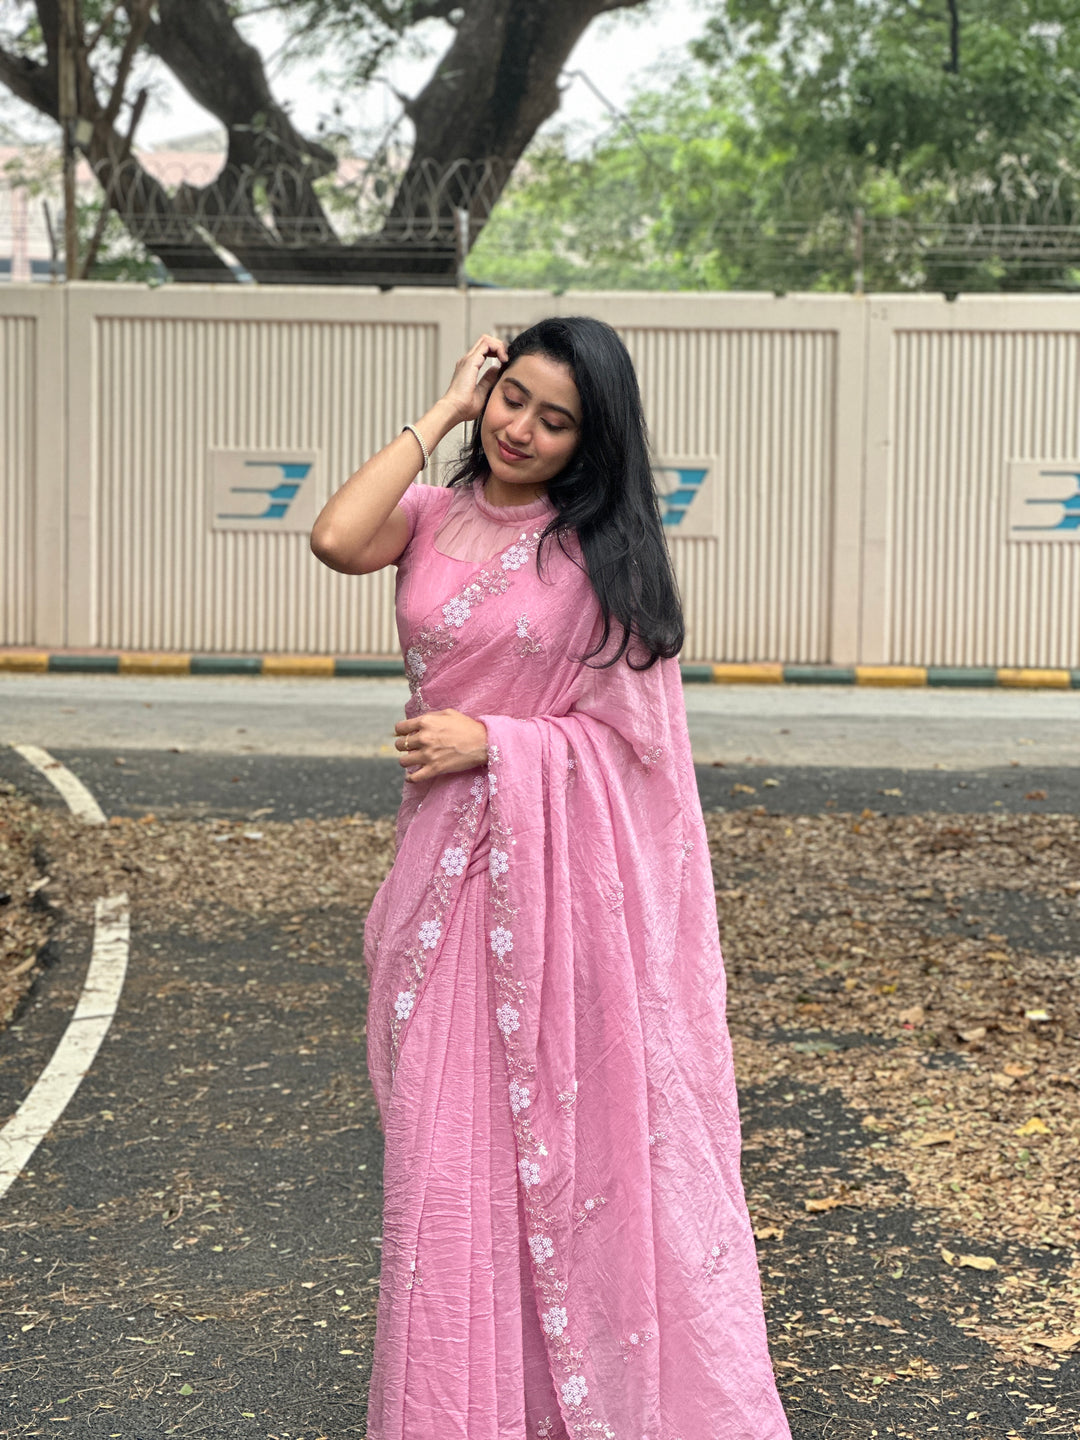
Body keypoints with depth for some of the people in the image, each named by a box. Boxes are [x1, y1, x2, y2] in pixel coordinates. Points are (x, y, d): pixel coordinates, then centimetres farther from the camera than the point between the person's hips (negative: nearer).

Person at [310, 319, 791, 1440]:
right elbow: (337, 540, -17)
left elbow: (631, 730, -4)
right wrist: (442, 413, -8)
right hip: (450, 860, 3)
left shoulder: (605, 550, -2)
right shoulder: (433, 516, 5)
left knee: (577, 1126, 4)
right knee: (447, 1133, 7)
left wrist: (491, 739, -14)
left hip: (566, 862, -3)